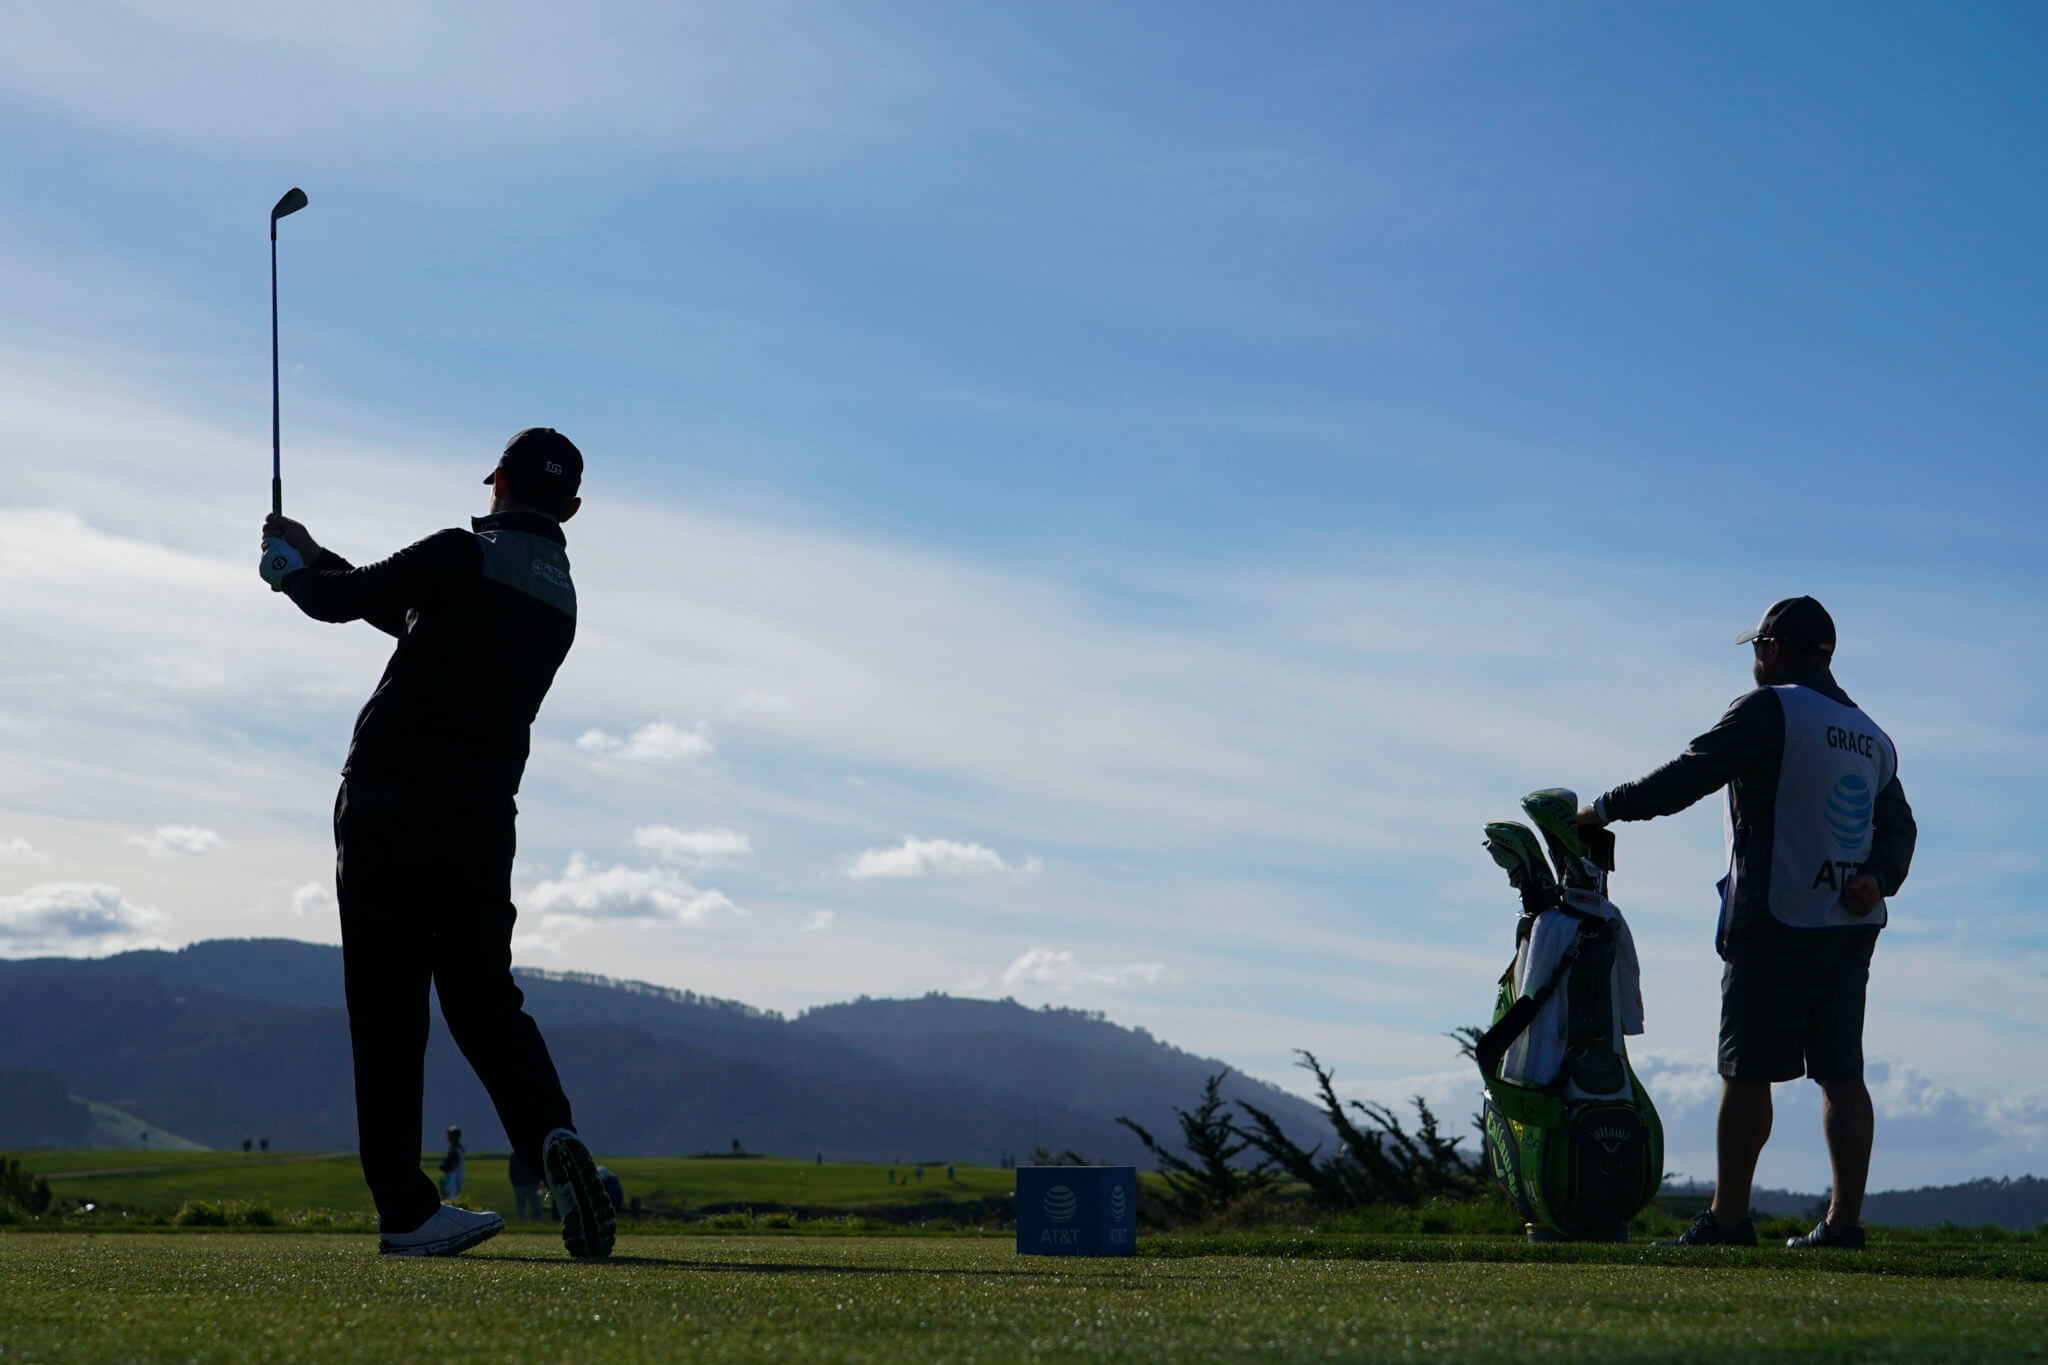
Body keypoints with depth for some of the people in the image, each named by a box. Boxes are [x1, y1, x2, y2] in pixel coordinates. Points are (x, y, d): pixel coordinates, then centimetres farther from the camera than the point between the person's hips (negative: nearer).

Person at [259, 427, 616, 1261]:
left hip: (387, 808, -5)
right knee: (483, 996, 10)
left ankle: (405, 1207, -3)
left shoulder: (464, 557, -7)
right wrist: (316, 558, 32)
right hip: (480, 820, 5)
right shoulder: (559, 598, 15)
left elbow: (340, 600, -2)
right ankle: (550, 1135, -17)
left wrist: (292, 565, 21)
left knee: (387, 1012, -1)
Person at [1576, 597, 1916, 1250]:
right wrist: (1876, 877, -1)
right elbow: (1899, 827, 16)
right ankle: (1845, 1221, 4)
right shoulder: (1870, 735, 19)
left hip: (1777, 924, -7)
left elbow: (1690, 774, -12)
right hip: (1851, 926, 7)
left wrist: (1605, 808, -3)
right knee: (1842, 1073, 6)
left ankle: (1727, 1220, -1)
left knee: (1747, 1072, -3)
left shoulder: (1770, 710, -7)